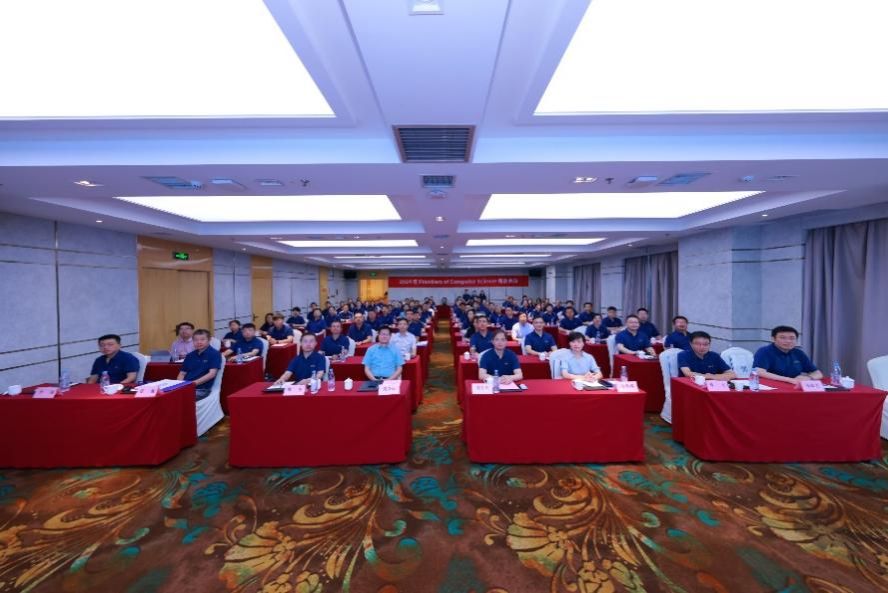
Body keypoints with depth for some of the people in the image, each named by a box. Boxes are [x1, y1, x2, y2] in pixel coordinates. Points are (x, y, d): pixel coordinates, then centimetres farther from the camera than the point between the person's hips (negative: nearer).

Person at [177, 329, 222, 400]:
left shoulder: (214, 354, -1)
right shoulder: (190, 355, 16)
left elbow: (212, 374, -9)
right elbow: (182, 373, 17)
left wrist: (195, 383, -17)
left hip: (202, 389, -5)